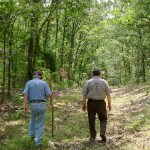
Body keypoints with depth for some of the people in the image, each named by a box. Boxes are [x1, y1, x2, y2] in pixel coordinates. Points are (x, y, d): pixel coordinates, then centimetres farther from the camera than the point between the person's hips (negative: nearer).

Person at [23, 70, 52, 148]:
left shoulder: (29, 82, 1)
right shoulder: (44, 83, -1)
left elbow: (25, 94, -10)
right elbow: (49, 95, -7)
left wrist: (25, 105, -11)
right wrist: (51, 93, 16)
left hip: (33, 104, 2)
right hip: (42, 105, -1)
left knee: (32, 120, 31)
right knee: (40, 124, 9)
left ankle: (32, 135, 44)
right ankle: (38, 142, 10)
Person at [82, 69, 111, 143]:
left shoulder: (88, 82, 1)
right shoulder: (104, 82, 2)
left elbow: (84, 94, -1)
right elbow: (108, 94, 3)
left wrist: (84, 104, 7)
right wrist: (109, 104, 12)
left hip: (91, 102, 0)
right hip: (101, 103, 0)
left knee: (91, 119, 10)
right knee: (103, 119, 14)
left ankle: (92, 136, 19)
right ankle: (102, 133, -6)